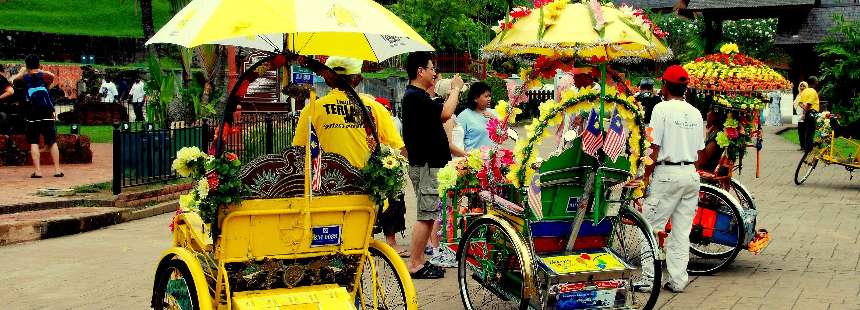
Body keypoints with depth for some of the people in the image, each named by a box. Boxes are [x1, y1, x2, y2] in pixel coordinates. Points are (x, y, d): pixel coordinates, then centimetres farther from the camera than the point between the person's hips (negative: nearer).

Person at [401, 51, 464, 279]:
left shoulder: (418, 96, 17)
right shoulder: (414, 96, -16)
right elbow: (445, 113, -25)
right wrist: (456, 89, -11)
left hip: (429, 163, 11)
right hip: (425, 165, -11)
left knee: (428, 215, 13)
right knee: (425, 216, -8)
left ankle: (419, 260, 18)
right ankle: (415, 265, -4)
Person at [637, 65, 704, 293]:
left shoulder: (662, 108, -7)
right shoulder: (695, 112, 11)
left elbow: (655, 147, -10)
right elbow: (699, 149, 12)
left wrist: (646, 176, -4)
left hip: (667, 173, -6)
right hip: (691, 174, 6)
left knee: (652, 227, 0)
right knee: (682, 231, 9)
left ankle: (648, 279, -4)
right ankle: (678, 281, 11)